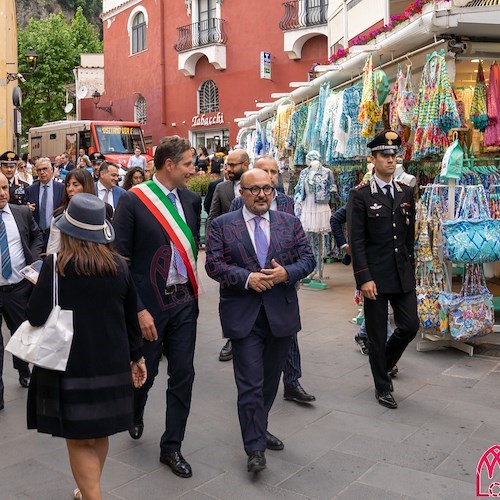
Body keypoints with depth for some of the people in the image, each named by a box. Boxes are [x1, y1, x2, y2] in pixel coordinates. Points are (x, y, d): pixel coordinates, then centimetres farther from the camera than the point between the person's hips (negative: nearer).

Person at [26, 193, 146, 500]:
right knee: (99, 434, 20)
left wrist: (41, 284, 6)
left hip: (71, 364, -4)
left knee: (79, 439, 8)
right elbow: (132, 317, 6)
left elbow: (36, 317, -14)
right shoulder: (119, 265, -1)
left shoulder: (56, 266, -14)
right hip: (111, 361, 5)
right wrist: (137, 356, 17)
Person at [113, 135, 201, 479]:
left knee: (183, 376, 7)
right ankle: (136, 412, 48)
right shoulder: (133, 200, -12)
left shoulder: (190, 199, 4)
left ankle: (172, 447, 24)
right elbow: (120, 260, -12)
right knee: (145, 372, 14)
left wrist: (192, 284, 5)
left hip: (184, 300, 5)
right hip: (150, 303, -4)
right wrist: (138, 309, -15)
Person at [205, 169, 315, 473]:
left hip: (282, 313, 4)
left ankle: (259, 429, 37)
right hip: (244, 316, -3)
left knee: (271, 379, 17)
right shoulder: (222, 225, 0)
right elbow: (214, 264, -7)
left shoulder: (290, 222, 8)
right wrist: (247, 278, -20)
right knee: (250, 384, -3)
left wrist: (287, 273, -14)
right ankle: (255, 447, 9)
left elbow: (308, 259, 5)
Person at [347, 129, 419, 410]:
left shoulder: (407, 193, 8)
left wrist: (411, 268, 11)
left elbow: (410, 235, 14)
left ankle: (384, 364, 34)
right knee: (377, 334, 6)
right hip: (375, 276, -4)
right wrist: (364, 278, -15)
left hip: (403, 275, 5)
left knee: (410, 326, 5)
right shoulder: (360, 195, -7)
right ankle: (383, 387, 22)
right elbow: (357, 241, -10)